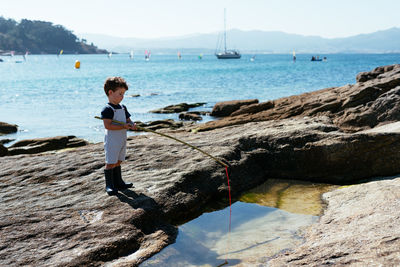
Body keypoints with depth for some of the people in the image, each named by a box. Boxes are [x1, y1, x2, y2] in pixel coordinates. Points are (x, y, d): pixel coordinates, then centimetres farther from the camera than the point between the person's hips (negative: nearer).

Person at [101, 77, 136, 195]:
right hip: (112, 141, -8)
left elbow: (128, 120, 17)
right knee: (110, 163, -2)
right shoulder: (107, 109, -16)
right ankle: (109, 185, 4)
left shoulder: (123, 108, 12)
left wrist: (131, 125, -8)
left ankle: (118, 182, 28)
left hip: (122, 140, 8)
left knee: (118, 162, 18)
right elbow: (108, 125, -24)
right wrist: (123, 126, -25)